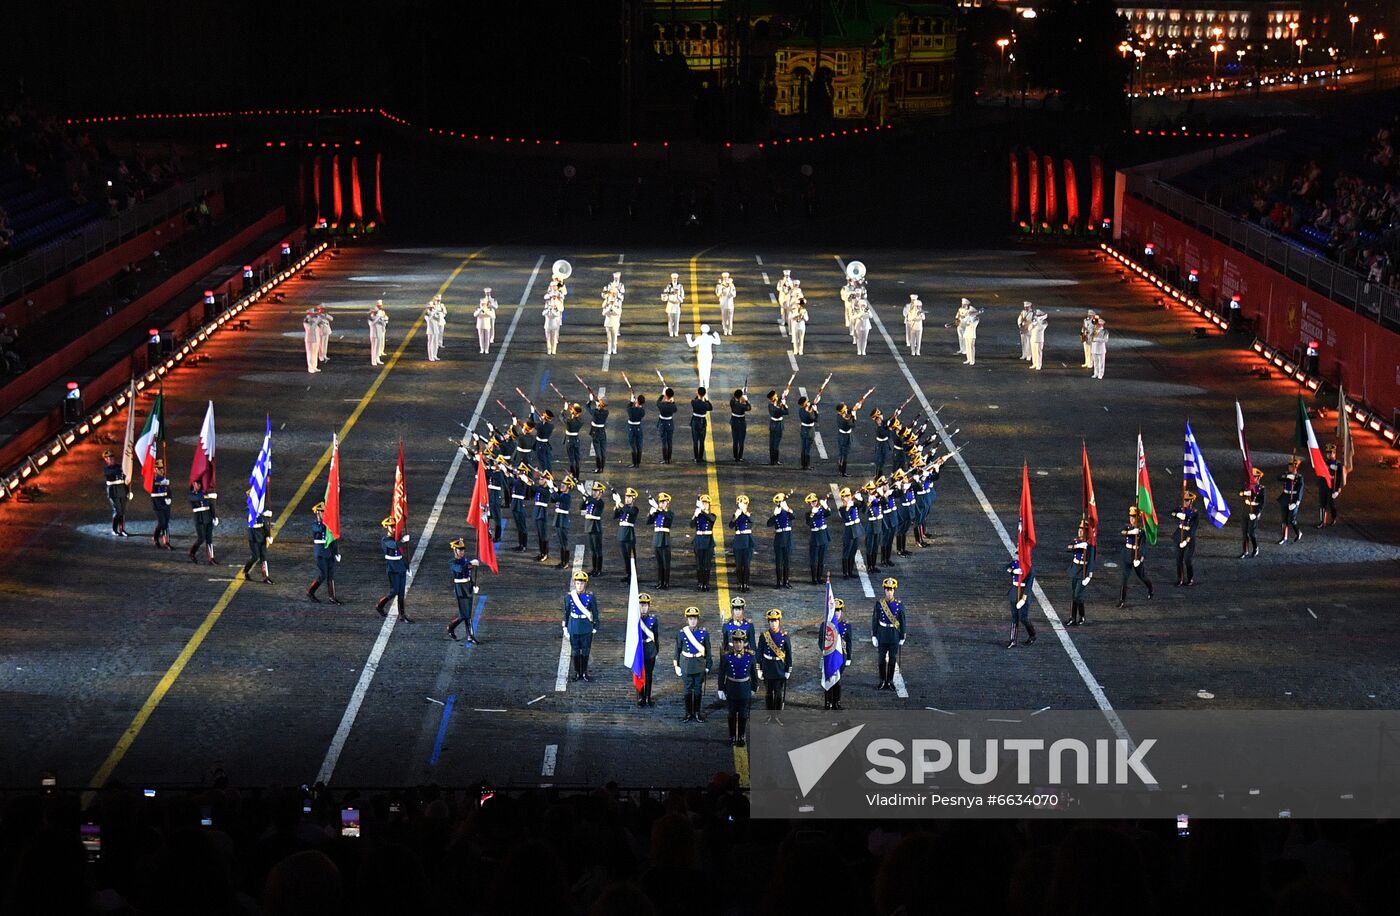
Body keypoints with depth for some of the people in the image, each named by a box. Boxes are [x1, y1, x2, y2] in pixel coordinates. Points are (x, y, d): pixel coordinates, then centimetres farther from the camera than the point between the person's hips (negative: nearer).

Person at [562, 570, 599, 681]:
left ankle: (584, 672, 20)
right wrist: (565, 627, 7)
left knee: (585, 651, 8)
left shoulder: (590, 597, -7)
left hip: (586, 628, -1)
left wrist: (595, 627, 1)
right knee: (575, 651, 9)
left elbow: (595, 613, 1)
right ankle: (576, 672, 22)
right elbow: (566, 612, 6)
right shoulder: (570, 596, -4)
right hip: (574, 628, 1)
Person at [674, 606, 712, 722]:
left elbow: (707, 651, 5)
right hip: (686, 665, 0)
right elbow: (678, 650, 5)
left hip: (699, 665, 0)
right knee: (688, 689, 5)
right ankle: (688, 713, 13)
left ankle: (697, 712, 15)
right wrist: (677, 666, 2)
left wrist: (707, 666, 2)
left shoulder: (704, 633, 0)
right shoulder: (681, 633, -1)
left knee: (698, 689, 5)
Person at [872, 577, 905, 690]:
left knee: (893, 659, 6)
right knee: (882, 659, 5)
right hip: (882, 633, 0)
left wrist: (902, 638, 2)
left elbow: (902, 622, 2)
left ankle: (890, 681, 17)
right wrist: (874, 636, -2)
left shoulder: (899, 605, -3)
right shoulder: (879, 603, -3)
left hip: (894, 635, 0)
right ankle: (882, 682, 15)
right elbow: (875, 620, 1)